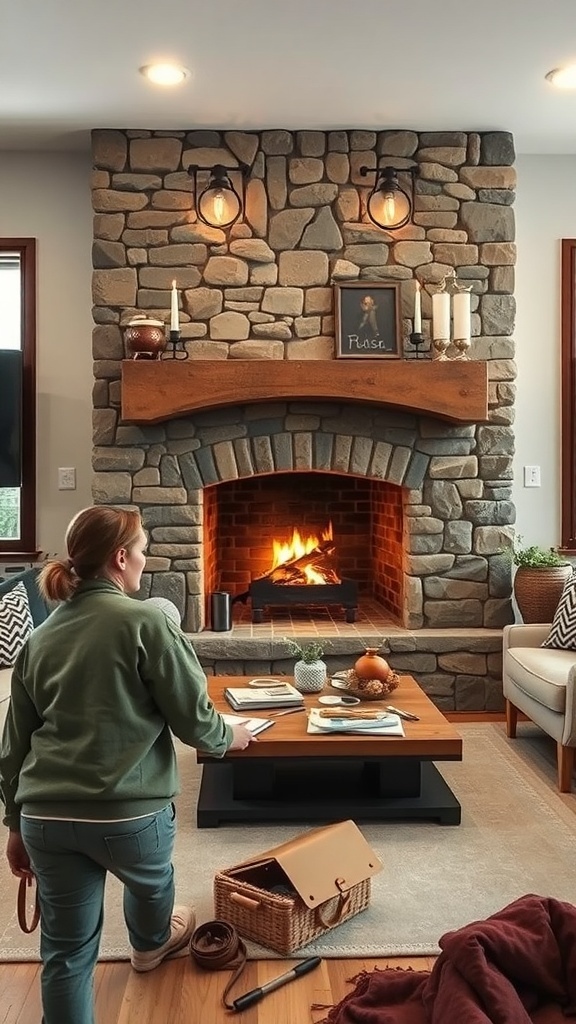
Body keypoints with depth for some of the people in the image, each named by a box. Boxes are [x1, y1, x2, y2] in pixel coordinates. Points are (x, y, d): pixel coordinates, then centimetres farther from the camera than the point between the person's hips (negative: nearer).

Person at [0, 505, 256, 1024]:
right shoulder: (147, 622, -11)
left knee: (66, 949, 15)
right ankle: (151, 944, 60)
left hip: (45, 816, 3)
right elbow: (192, 718, -7)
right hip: (126, 811, -3)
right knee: (151, 880, 30)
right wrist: (229, 738, 14)